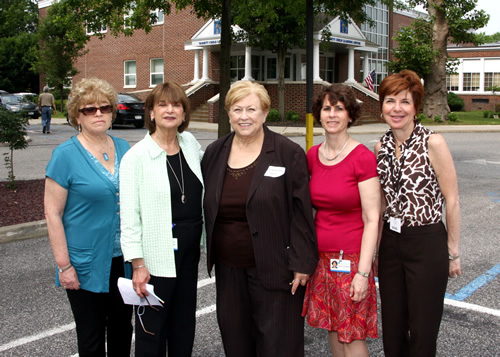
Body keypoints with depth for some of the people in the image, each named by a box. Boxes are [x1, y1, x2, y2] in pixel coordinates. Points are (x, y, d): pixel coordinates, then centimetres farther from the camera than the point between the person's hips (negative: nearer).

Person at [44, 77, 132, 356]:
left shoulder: (124, 148, 4)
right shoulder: (66, 155, -11)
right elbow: (53, 213, -11)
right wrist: (64, 266, -13)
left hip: (123, 260, 5)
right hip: (87, 265, -4)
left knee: (122, 328, 18)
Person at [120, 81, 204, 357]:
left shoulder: (190, 143, 4)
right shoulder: (137, 156, -11)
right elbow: (129, 216, -13)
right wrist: (137, 264, -17)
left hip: (189, 250, 6)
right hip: (156, 256, -5)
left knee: (184, 322, 18)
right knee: (152, 327, 6)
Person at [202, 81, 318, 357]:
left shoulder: (288, 153, -6)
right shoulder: (214, 153, 7)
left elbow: (301, 212, -8)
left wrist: (301, 263, -11)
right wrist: (211, 254, 11)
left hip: (273, 270, -4)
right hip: (228, 269, 5)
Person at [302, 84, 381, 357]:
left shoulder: (363, 157, -12)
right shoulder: (312, 156, 4)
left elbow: (372, 219, -13)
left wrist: (363, 272, -16)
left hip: (350, 259, -5)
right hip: (320, 258, 5)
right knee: (332, 329, 14)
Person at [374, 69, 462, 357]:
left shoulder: (432, 143, -12)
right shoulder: (381, 148, 4)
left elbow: (452, 201, -9)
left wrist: (453, 253, -6)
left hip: (427, 244, -5)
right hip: (391, 243, 5)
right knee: (392, 333, 15)